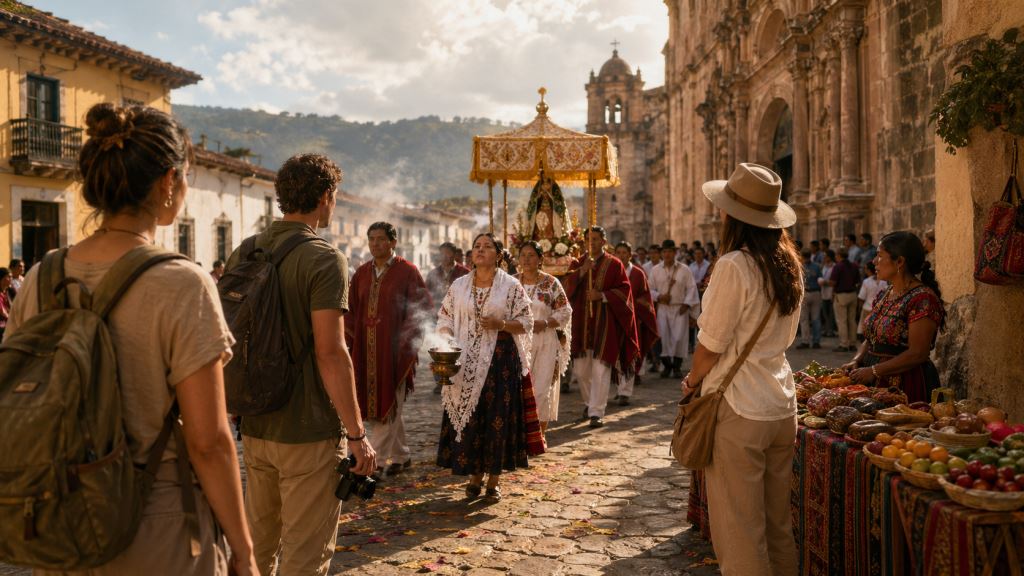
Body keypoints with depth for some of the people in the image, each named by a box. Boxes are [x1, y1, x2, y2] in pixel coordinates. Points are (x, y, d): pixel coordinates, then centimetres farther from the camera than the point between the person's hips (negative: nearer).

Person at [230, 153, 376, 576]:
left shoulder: (243, 253, 7)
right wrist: (357, 434, -17)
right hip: (309, 432, -7)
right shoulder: (324, 259, -14)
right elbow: (329, 352, -21)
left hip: (254, 427, 7)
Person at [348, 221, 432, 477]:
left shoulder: (407, 271, -6)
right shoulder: (362, 273, 10)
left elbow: (422, 308, -8)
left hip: (394, 349, -5)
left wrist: (404, 339, -14)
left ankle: (378, 460, 2)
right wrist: (355, 337, 3)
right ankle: (401, 456, 26)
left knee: (387, 403, -3)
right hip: (367, 348, 5)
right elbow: (352, 309, 15)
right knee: (390, 405, 13)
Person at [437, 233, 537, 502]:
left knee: (498, 417, 1)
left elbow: (526, 323, 1)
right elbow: (445, 321, 9)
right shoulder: (459, 286, 9)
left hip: (500, 359, -2)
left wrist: (501, 324, -17)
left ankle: (494, 479, 14)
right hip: (466, 363, 2)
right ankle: (475, 474, 20)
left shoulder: (511, 286, 1)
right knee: (468, 418, 3)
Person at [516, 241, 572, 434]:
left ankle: (541, 432, 13)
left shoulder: (551, 283, -1)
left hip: (545, 343, -2)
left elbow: (565, 311, 0)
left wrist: (545, 323, -15)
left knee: (542, 389, -2)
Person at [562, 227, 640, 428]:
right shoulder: (578, 264, 11)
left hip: (605, 322, -4)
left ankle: (596, 412, -2)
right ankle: (589, 402, 32)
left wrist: (602, 296, -16)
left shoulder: (614, 264, 1)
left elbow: (624, 290, -3)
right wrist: (581, 271, -17)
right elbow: (566, 286, -3)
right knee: (581, 369, 10)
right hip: (582, 321, 4)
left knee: (600, 369, -7)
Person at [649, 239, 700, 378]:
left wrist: (686, 304, -9)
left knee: (679, 337, -4)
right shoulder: (655, 270, 7)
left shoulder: (684, 270, 2)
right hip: (663, 308, 2)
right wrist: (659, 297, -9)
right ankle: (667, 365, 14)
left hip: (680, 308, -1)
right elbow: (650, 289, 9)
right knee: (663, 337, -1)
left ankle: (677, 367, 10)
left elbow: (691, 288, 1)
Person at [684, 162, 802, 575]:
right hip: (782, 405, 8)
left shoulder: (734, 265, -16)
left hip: (738, 408, -8)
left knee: (739, 529, 3)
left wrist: (692, 380, 6)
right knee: (778, 523, 18)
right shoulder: (790, 265, 7)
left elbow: (711, 345, -12)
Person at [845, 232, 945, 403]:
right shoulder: (883, 294, 12)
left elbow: (917, 354, -19)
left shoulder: (922, 299, -14)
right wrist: (857, 361, -1)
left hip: (907, 387, -7)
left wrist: (874, 371, -19)